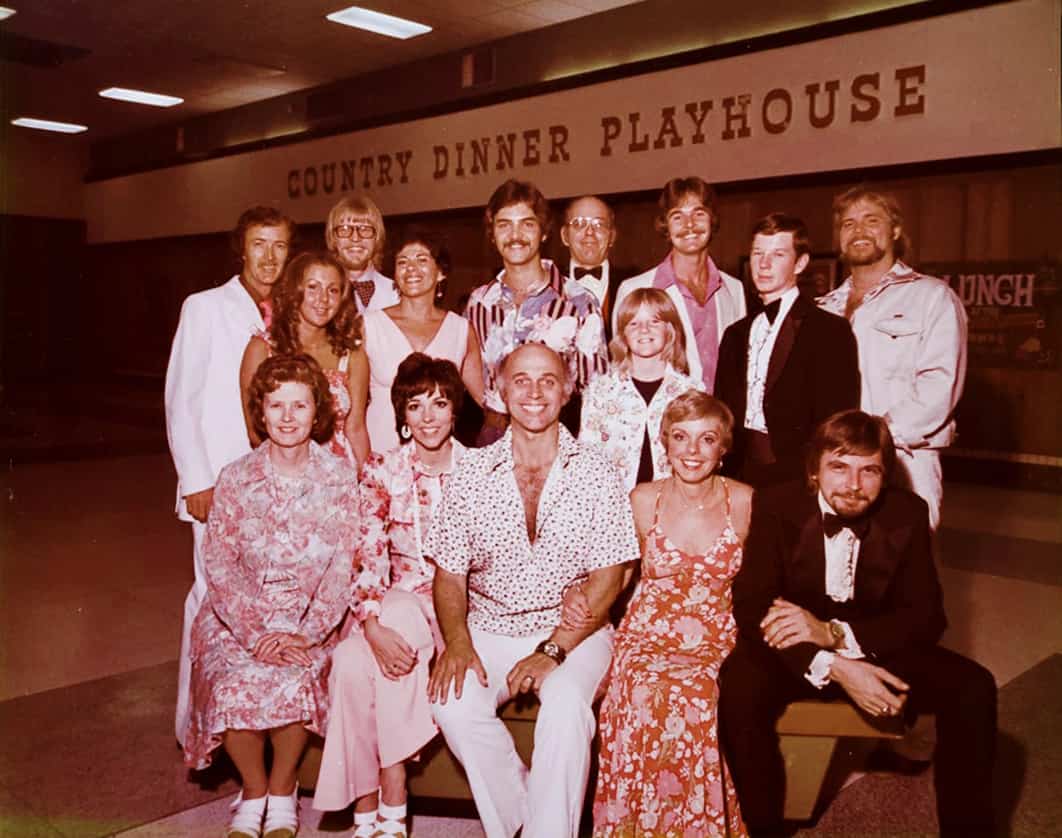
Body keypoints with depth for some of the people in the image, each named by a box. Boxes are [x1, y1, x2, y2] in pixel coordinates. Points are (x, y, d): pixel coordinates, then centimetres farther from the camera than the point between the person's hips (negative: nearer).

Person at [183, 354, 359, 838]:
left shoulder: (339, 478, -1)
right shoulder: (235, 478, 1)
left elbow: (344, 566, -5)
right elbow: (219, 564, -3)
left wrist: (304, 634, -17)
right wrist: (258, 632, -16)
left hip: (312, 620, -1)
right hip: (239, 617, 1)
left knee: (293, 683, -29)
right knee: (234, 687, -26)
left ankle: (282, 791, 1)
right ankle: (253, 790, 5)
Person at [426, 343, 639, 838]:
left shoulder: (595, 473, -3)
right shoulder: (472, 472, 2)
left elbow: (606, 579, -5)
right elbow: (449, 574, 3)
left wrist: (554, 650, -16)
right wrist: (456, 641, -15)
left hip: (573, 630, -2)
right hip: (489, 630, 2)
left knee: (566, 704, -30)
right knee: (452, 701, -24)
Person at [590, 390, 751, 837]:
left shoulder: (744, 502, 0)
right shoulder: (642, 501, 3)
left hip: (718, 647, 0)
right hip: (647, 642, 1)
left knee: (697, 709, -31)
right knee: (645, 707, -30)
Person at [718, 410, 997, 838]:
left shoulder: (908, 513, -8)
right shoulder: (776, 506, -14)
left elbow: (926, 617, -11)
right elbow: (751, 607, -18)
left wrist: (833, 632, -28)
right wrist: (833, 667, -33)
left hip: (879, 648, 2)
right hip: (795, 655, -2)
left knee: (973, 688, -20)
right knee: (739, 685, -32)